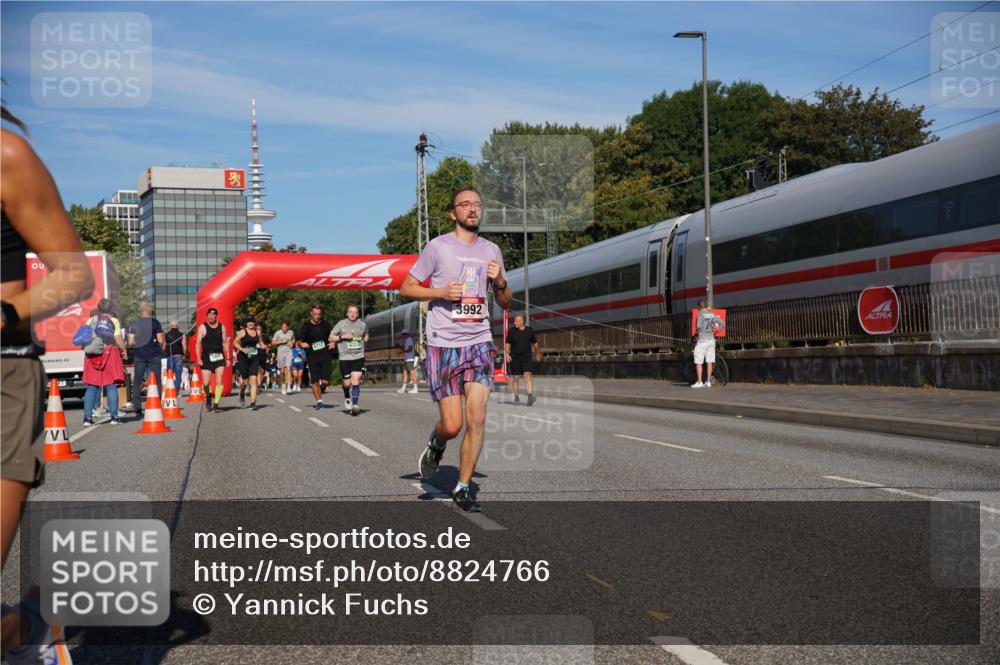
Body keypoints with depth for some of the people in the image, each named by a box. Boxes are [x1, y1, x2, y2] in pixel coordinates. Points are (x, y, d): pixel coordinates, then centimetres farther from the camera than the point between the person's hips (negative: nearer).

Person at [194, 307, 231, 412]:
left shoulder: (221, 327, 8)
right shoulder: (202, 327, 0)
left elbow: (225, 343, 13)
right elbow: (198, 343, -2)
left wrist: (228, 358, 8)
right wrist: (198, 359, -11)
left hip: (219, 357, 1)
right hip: (206, 357, -1)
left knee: (219, 381, -11)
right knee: (206, 383, -3)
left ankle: (216, 405, -9)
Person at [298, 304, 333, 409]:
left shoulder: (325, 324, 6)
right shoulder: (305, 327, 1)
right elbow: (299, 341, 2)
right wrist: (302, 344, -20)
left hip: (325, 355, 1)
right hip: (312, 357, -1)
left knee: (326, 381, -7)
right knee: (314, 381, -3)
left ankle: (322, 386, 29)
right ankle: (319, 401, 11)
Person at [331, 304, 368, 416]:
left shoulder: (363, 324, 8)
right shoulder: (341, 324, 0)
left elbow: (366, 334, 29)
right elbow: (331, 338, 4)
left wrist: (365, 339, 7)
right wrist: (342, 336, -11)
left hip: (359, 357, 1)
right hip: (345, 357, -1)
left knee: (356, 379, -15)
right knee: (347, 382, 2)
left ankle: (355, 405, -16)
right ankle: (347, 398, 35)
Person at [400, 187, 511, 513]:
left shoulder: (491, 251, 12)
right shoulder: (438, 246, 0)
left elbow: (505, 302, 19)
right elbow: (406, 288, 2)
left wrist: (500, 282, -2)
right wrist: (441, 292, -13)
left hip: (479, 343, 3)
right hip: (443, 344, -3)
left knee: (476, 419, -7)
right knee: (452, 425, -5)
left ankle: (463, 489, 7)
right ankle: (436, 445, 31)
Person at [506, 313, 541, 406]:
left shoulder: (529, 330, 1)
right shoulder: (511, 331, -1)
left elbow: (535, 343, 14)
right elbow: (508, 343, 5)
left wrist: (538, 354, 22)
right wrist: (507, 354, -9)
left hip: (527, 358, -1)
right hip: (515, 358, 1)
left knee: (527, 376, -15)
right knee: (515, 378, 5)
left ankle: (530, 396, -23)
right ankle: (516, 397, 19)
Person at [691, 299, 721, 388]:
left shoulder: (700, 314, -8)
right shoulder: (712, 314, 8)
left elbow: (698, 326, -20)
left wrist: (697, 332, 0)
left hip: (702, 340, -6)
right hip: (711, 339, 6)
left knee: (698, 362, -1)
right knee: (709, 362, 8)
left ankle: (699, 382, -4)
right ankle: (708, 382, 8)